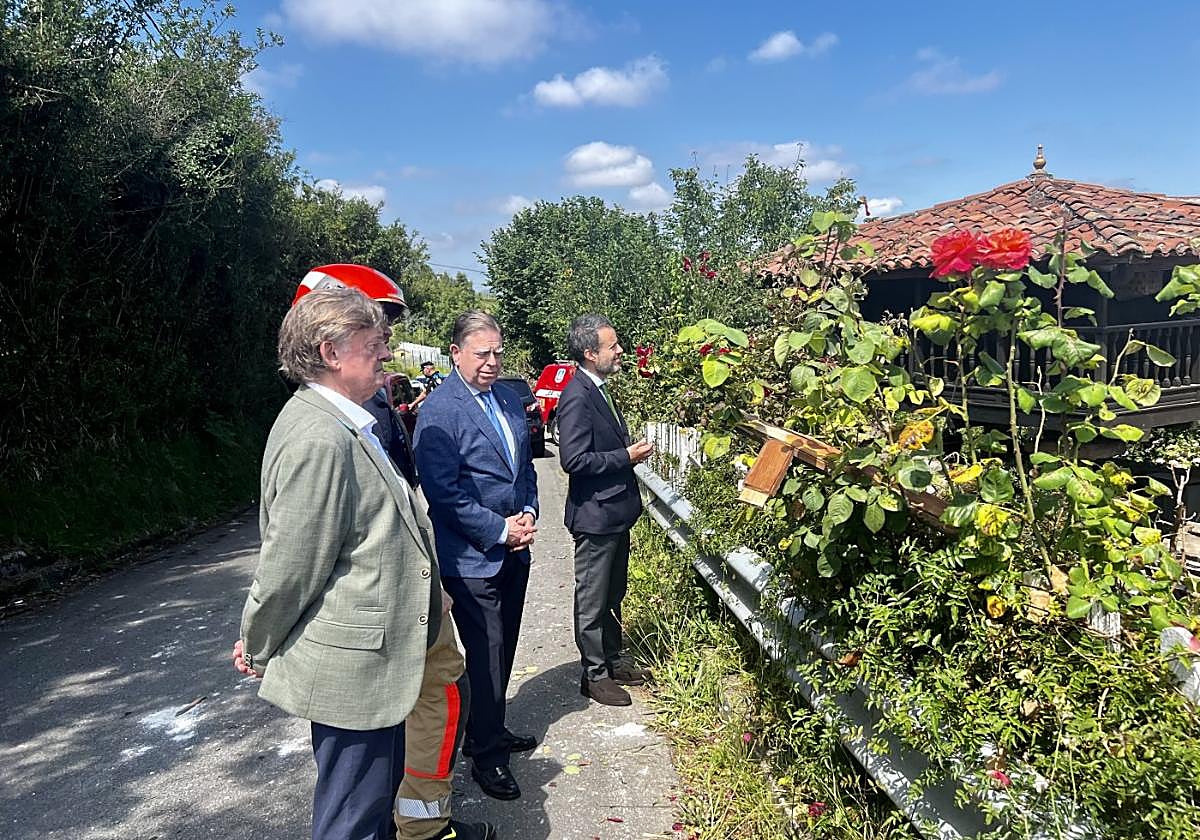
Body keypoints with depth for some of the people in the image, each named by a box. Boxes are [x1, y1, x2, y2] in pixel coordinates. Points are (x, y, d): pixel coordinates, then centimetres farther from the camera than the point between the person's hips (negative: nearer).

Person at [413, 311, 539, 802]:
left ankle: (489, 731, 37)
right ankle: (486, 756, 19)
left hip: (514, 550, 7)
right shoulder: (439, 411, -15)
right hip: (472, 556, -7)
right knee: (487, 654, 2)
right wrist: (499, 529, -16)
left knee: (503, 649, 18)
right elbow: (443, 492, -19)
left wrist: (529, 514, 1)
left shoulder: (510, 401, 9)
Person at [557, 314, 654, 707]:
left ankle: (612, 659, 38)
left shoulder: (599, 390, 9)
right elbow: (574, 460, -26)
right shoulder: (577, 397, -21)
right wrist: (626, 456, -20)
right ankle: (594, 674, 21)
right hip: (595, 515, -10)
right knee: (593, 600, 7)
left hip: (616, 511, 10)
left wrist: (630, 450, 3)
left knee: (613, 593, 22)